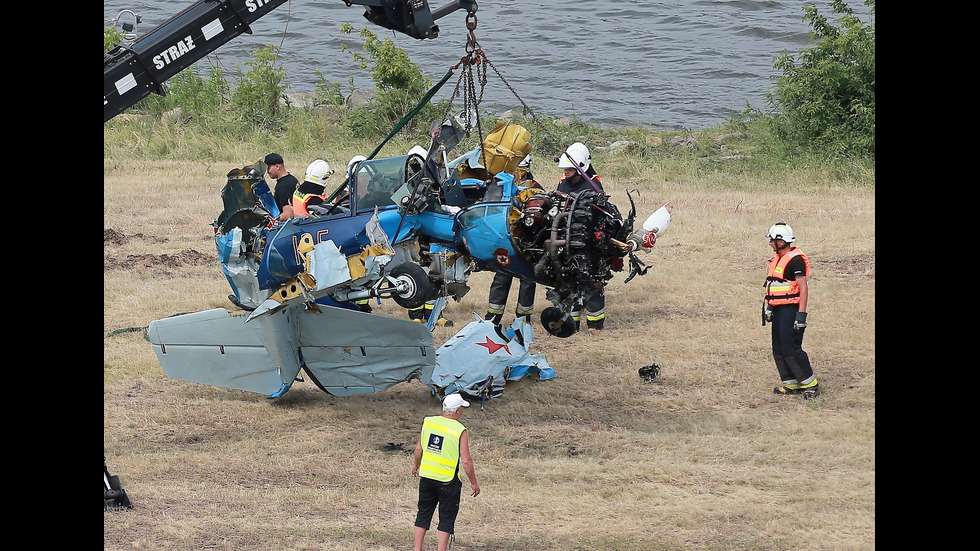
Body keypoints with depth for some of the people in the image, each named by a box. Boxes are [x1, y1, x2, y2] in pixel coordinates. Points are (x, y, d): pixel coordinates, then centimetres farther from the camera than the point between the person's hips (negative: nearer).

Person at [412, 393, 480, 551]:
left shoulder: (428, 422, -1)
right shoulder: (460, 431, -14)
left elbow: (419, 448, 9)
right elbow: (466, 461, -15)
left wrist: (416, 465, 27)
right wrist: (474, 483, -4)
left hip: (426, 476, 5)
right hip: (448, 481, -5)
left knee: (423, 514, 16)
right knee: (447, 518, 5)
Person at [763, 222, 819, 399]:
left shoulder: (796, 260, -14)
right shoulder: (776, 260, 15)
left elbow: (803, 288, -17)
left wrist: (801, 315, -21)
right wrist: (768, 307, 20)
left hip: (791, 310, -10)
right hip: (778, 311, 10)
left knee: (790, 349, -12)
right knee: (778, 350, 9)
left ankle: (810, 384, -5)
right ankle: (791, 384, 17)